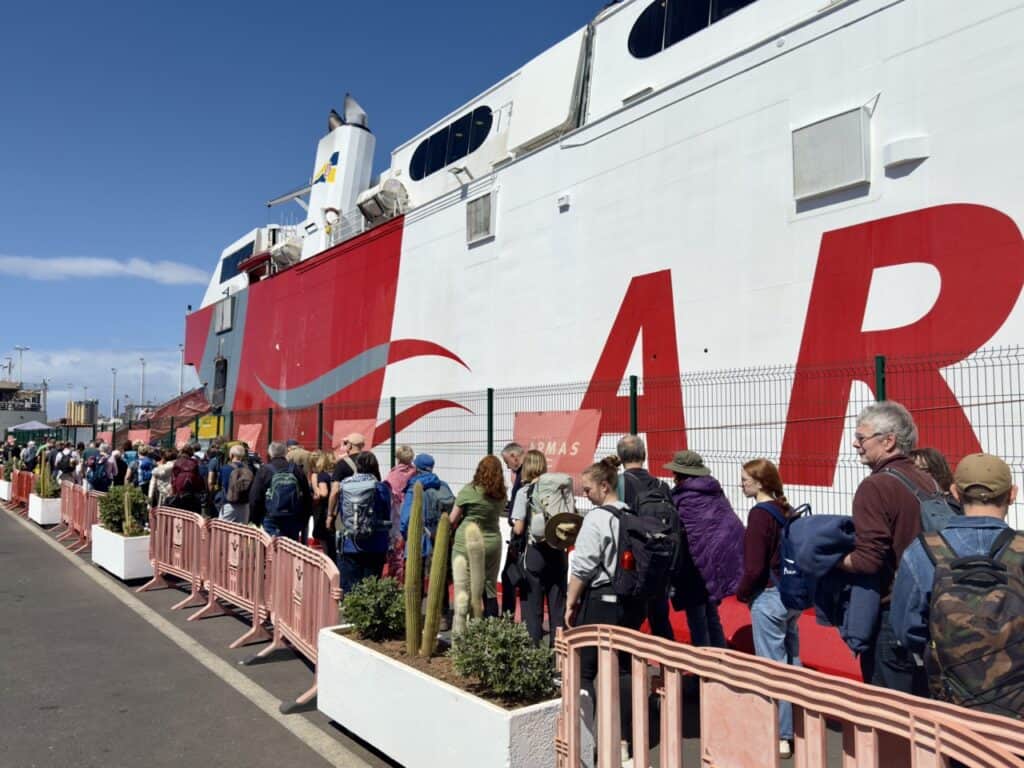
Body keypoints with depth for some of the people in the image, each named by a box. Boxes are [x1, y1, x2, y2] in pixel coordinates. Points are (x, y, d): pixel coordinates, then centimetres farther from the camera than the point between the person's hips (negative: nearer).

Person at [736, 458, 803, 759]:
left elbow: (754, 566, -20)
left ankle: (780, 737, 9)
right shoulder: (786, 510, 6)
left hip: (768, 597, -8)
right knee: (791, 663, 18)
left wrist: (741, 593, -5)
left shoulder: (760, 513, -17)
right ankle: (796, 726, 29)